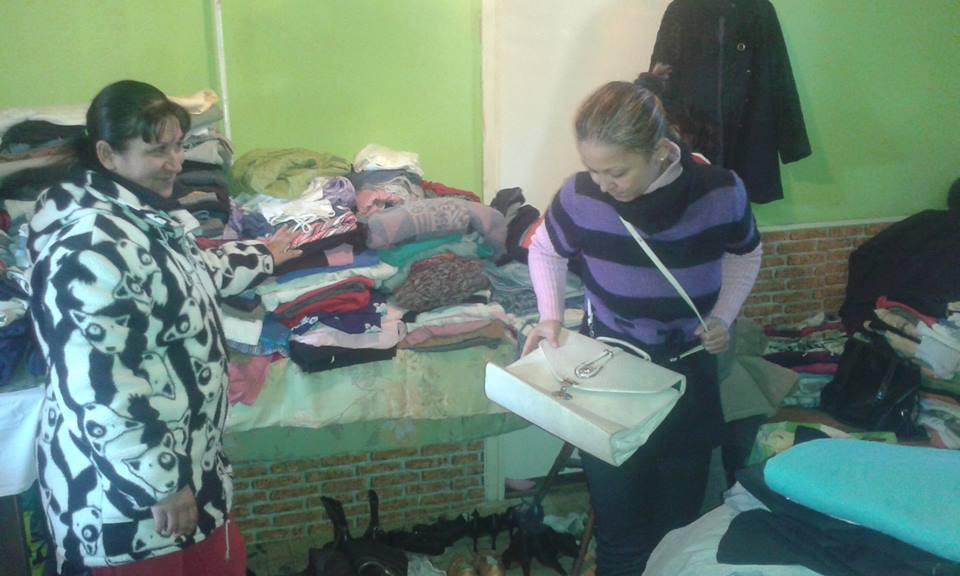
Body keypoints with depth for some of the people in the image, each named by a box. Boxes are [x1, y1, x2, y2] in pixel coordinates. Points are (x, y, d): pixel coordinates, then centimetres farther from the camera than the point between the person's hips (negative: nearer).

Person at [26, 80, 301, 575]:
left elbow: (191, 275, 26)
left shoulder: (135, 213, 6)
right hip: (125, 482, -10)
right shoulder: (93, 247, -27)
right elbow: (100, 387, -29)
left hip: (173, 452, 10)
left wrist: (262, 256, 37)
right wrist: (163, 482, -23)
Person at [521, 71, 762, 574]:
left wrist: (723, 317, -8)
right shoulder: (580, 197, -18)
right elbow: (545, 250, 4)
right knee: (618, 527, 3)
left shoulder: (720, 193, -16)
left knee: (680, 517, 13)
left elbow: (745, 254, 6)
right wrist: (550, 315, -10)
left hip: (690, 369, 1)